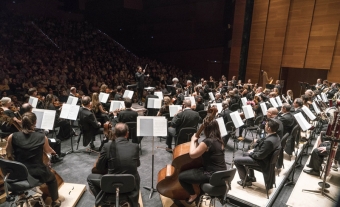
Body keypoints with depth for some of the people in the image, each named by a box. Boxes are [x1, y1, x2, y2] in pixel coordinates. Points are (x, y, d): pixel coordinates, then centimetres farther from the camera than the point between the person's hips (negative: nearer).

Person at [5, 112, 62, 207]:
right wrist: (53, 152, 29)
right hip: (37, 174, -3)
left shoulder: (12, 137, -11)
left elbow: (9, 156, 1)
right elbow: (48, 151, 6)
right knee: (52, 178, 32)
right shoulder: (42, 137, -14)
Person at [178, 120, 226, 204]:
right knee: (195, 169, 34)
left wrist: (193, 141, -7)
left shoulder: (207, 141, -23)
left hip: (212, 175, -9)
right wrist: (197, 142, 8)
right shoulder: (219, 140, 5)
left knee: (181, 176, -1)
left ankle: (193, 195, 19)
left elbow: (192, 154, -19)